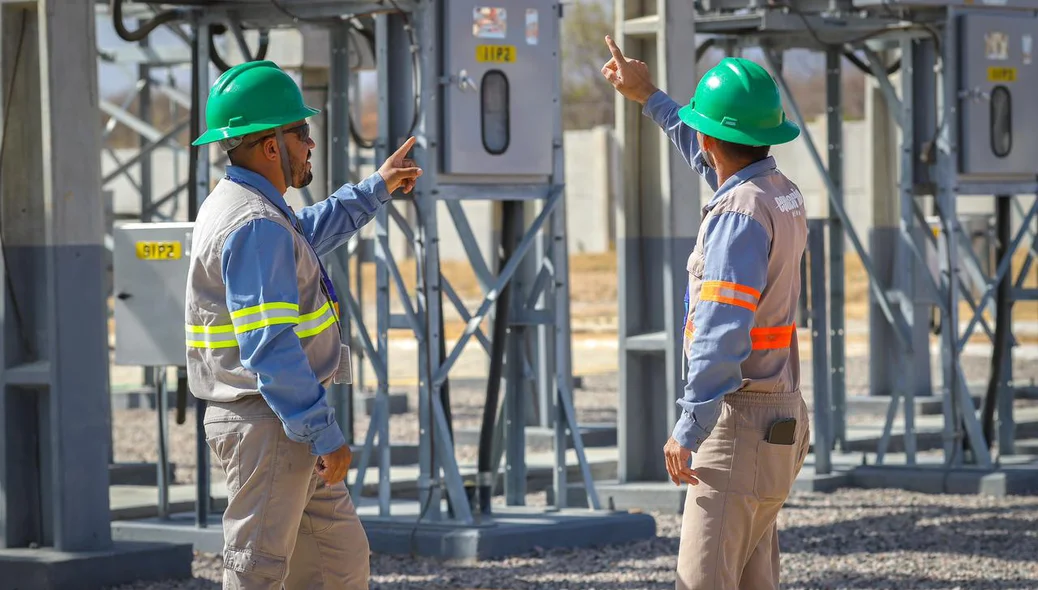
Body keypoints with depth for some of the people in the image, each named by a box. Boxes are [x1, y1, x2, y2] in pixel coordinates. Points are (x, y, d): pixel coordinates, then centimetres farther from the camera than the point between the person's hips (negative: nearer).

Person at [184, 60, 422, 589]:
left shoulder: (239, 205, 14)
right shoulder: (255, 227, -20)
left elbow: (307, 234, 38)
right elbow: (270, 348, -26)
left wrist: (376, 189, 43)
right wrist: (325, 434, -23)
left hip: (282, 424, 11)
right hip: (265, 422, -11)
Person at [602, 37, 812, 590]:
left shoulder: (740, 214, -18)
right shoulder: (781, 192, 11)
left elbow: (723, 329, -26)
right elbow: (716, 161, 34)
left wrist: (689, 427, -29)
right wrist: (649, 98, 44)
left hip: (740, 422, -10)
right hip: (779, 419, 10)